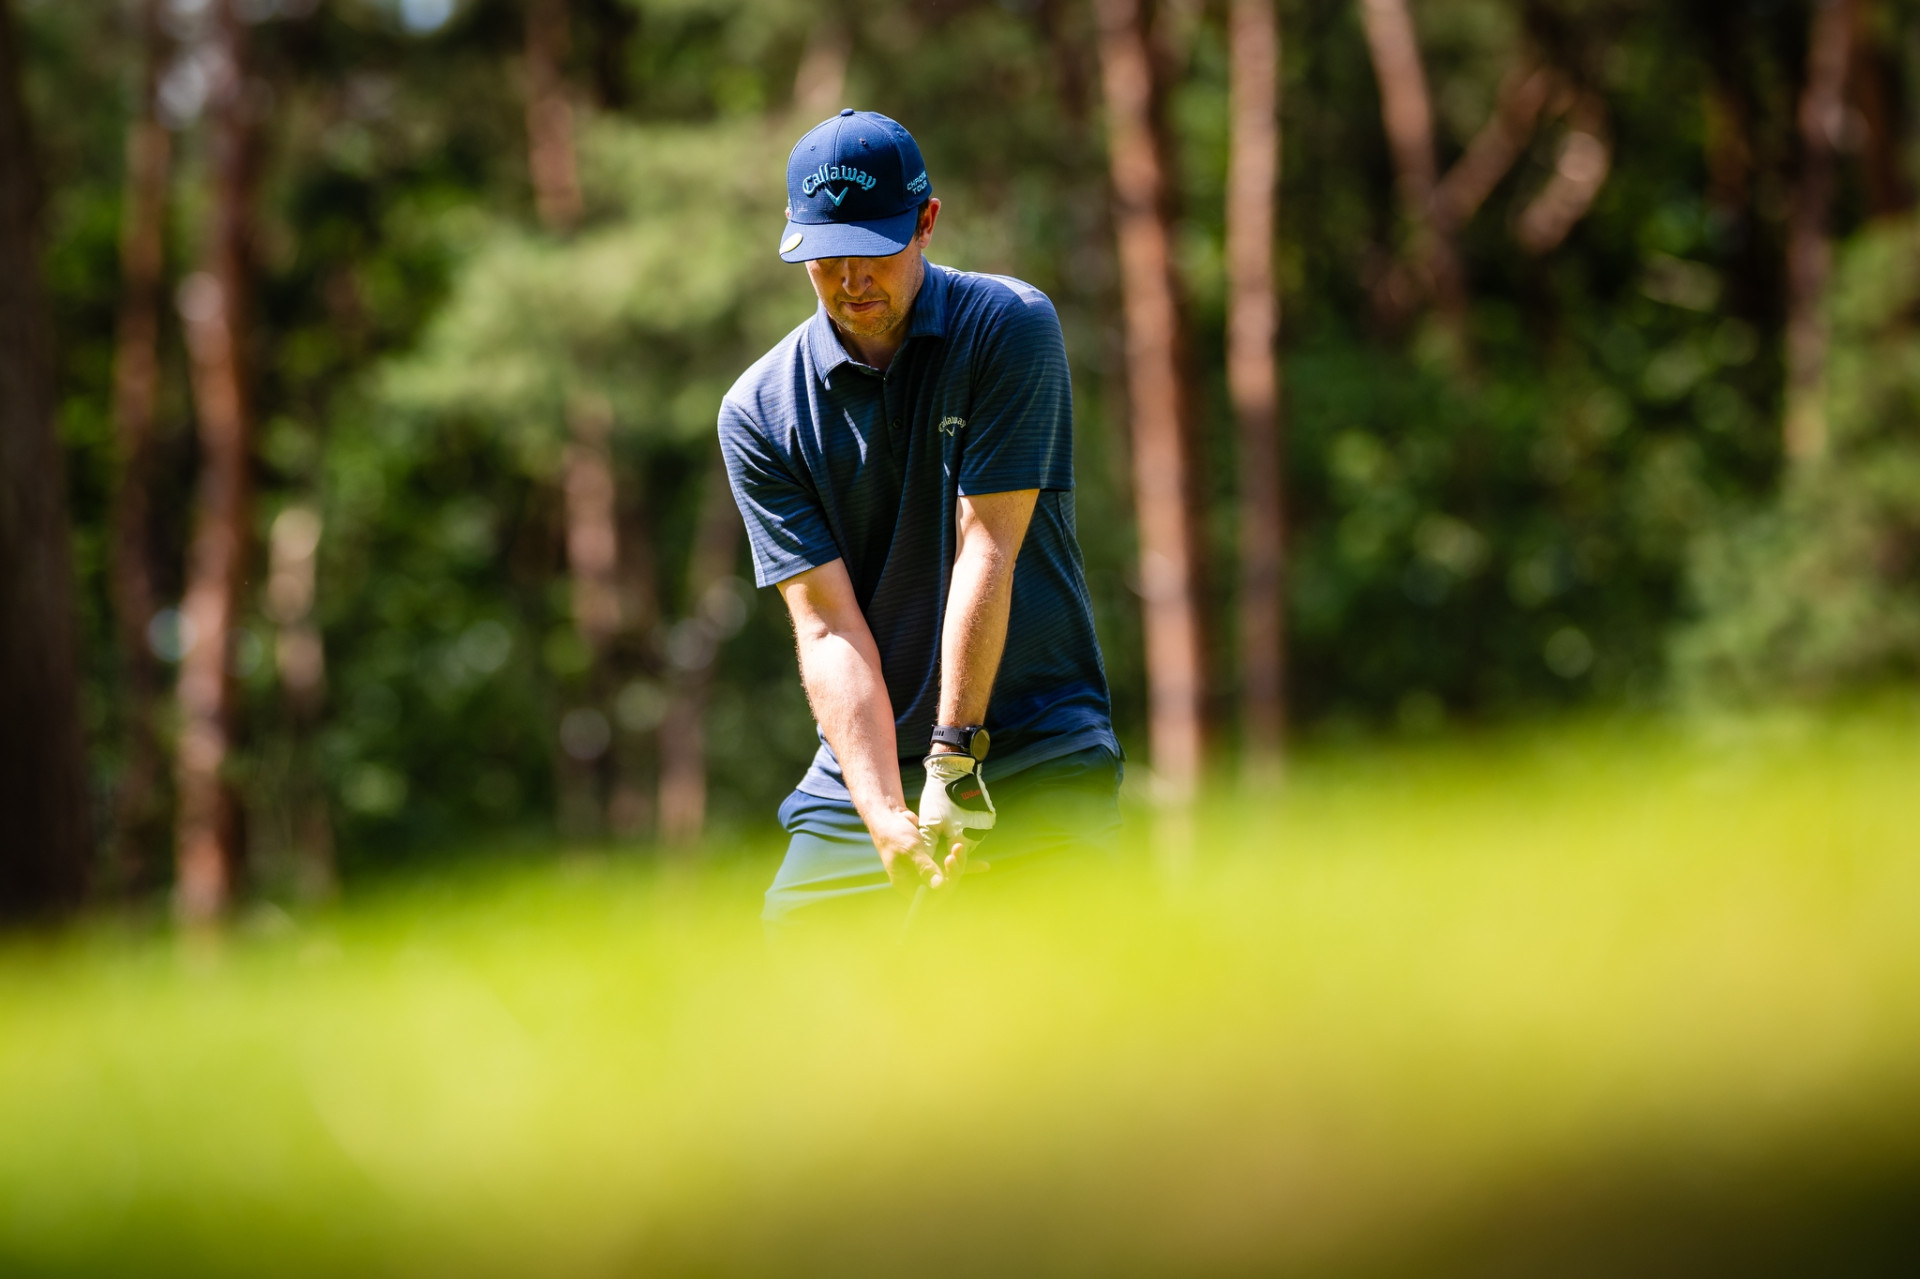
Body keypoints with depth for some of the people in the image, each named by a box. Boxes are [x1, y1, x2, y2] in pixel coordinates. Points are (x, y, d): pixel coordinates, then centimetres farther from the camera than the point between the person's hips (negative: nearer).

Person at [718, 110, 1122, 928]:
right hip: (863, 765, 3)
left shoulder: (1011, 327, -5)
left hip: (1037, 747, -3)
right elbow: (827, 623, -8)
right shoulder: (760, 411, 0)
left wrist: (954, 756, -19)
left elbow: (987, 551, -12)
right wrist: (887, 817, -20)